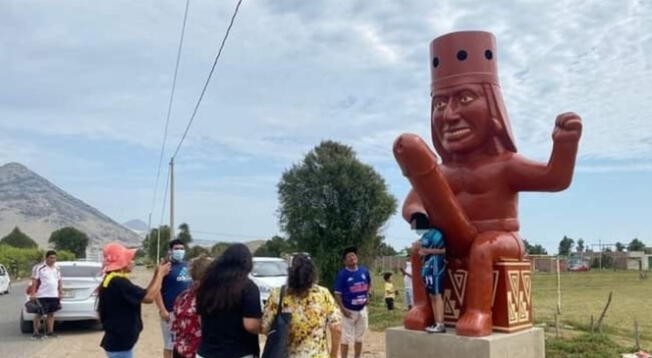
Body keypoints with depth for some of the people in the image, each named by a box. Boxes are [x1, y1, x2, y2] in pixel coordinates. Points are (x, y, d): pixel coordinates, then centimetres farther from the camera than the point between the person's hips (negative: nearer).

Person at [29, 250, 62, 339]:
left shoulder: (57, 268, 13)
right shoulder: (38, 267, -5)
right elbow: (34, 281, -8)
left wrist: (60, 293, 14)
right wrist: (32, 294, -14)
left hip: (54, 295, 6)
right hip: (42, 295, -6)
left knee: (51, 314, 9)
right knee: (39, 314, -1)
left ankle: (50, 331, 15)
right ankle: (36, 332, 7)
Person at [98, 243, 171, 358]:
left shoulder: (114, 281, 11)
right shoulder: (118, 282, -22)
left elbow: (143, 295, 13)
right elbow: (149, 297, -22)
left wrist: (157, 275, 4)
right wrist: (160, 274, -9)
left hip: (118, 340, 11)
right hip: (119, 343, -11)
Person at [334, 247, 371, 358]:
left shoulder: (364, 270, 0)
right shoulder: (342, 274, -14)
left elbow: (369, 284, 20)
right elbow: (337, 294, -14)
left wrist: (367, 295, 6)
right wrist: (343, 309, -21)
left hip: (362, 309, 5)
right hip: (348, 310, -5)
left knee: (359, 337, 17)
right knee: (346, 338, 0)